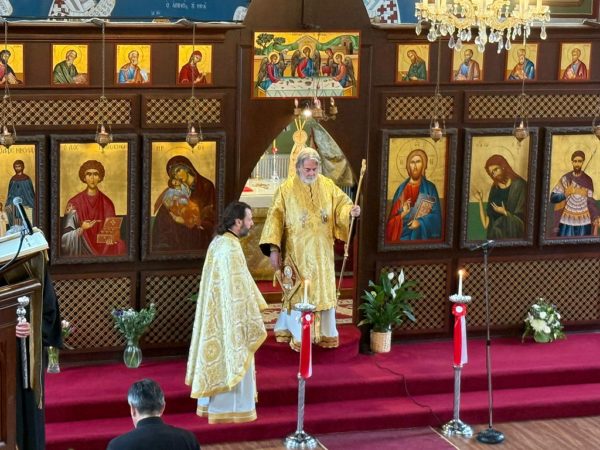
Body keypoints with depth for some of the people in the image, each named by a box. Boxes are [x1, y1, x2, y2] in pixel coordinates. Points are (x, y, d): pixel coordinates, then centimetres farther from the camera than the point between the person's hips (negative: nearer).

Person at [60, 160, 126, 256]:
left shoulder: (107, 203, 8)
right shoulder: (74, 203, -1)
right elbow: (66, 236, -3)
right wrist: (81, 229, -20)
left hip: (104, 249, 3)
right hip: (82, 250, -3)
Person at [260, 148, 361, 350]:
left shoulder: (328, 186, 3)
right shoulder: (286, 189, -6)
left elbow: (342, 204, 6)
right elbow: (275, 218, -7)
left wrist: (351, 211, -20)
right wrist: (273, 248, -14)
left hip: (322, 253, 3)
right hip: (297, 253, -3)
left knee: (324, 291, 8)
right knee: (299, 293, 0)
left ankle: (325, 334, 19)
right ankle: (298, 336, 8)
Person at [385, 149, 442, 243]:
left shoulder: (430, 188, 3)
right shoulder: (401, 189, 7)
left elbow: (436, 214, -2)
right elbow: (392, 216, 5)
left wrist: (420, 222, -17)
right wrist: (403, 214, -15)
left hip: (421, 236, -1)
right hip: (403, 236, 1)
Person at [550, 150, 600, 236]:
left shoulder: (588, 180, 3)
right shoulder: (565, 179, 0)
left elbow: (590, 201, 4)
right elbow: (552, 198, -1)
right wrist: (565, 194, -19)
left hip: (584, 222, 1)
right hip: (567, 222, -1)